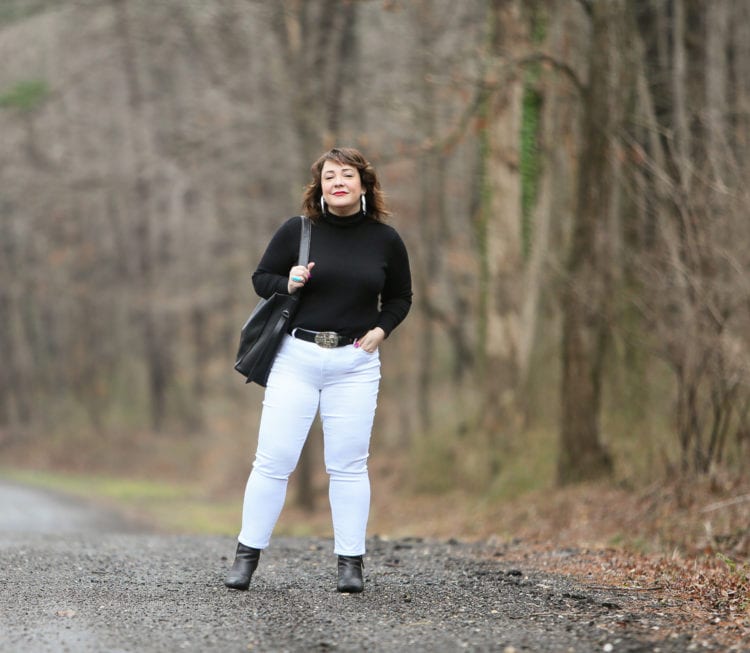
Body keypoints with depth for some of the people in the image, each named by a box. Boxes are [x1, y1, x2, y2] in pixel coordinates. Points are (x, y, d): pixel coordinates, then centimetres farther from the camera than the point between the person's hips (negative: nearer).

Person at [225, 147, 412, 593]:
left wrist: (380, 330, -2)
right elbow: (261, 277, 8)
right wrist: (287, 284, -12)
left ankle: (351, 562, 8)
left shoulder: (385, 240, 3)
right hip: (297, 358, -1)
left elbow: (400, 297, 15)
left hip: (355, 364, 1)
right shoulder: (297, 231, -1)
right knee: (274, 460, -2)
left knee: (348, 465, 1)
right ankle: (248, 554, 8)